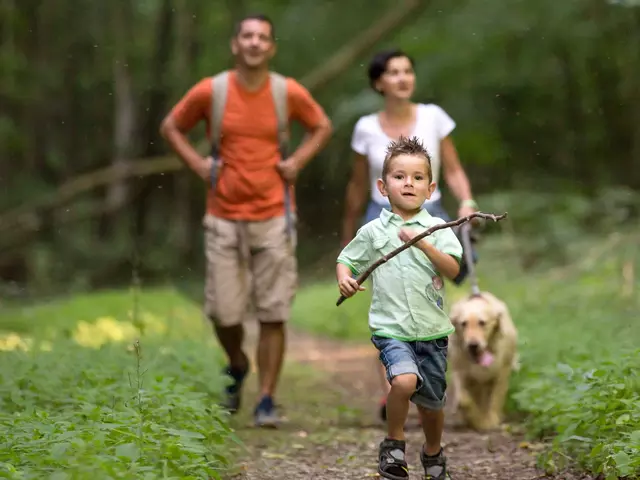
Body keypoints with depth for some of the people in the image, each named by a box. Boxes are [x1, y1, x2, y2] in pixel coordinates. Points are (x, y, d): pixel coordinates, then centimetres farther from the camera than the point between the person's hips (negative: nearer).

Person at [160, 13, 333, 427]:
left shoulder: (290, 93, -1)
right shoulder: (209, 92, -2)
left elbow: (322, 127, 16)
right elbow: (171, 127, 13)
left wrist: (297, 162, 2)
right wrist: (198, 164, 0)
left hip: (274, 218, 0)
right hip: (224, 218, 0)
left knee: (273, 314, -2)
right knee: (223, 312, 1)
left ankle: (267, 401, 8)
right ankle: (237, 366, 34)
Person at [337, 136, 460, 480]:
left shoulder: (436, 229, 0)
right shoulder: (372, 231, 2)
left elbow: (453, 270, -10)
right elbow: (346, 260, 12)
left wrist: (425, 244, -22)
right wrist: (344, 278, -9)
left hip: (432, 328, 2)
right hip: (390, 327, -2)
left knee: (432, 400, 15)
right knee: (404, 380, -29)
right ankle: (394, 443, -4)